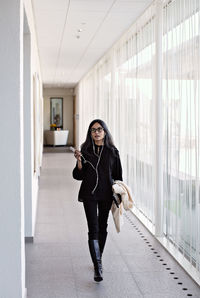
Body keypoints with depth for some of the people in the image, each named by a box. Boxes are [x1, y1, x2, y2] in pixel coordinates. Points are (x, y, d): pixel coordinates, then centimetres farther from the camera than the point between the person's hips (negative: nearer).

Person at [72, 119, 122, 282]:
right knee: (93, 229, -10)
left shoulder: (112, 152, 1)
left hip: (106, 194, 2)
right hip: (89, 194, -1)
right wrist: (79, 161, -16)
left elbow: (118, 175, 6)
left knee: (102, 227, 14)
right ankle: (97, 268, -12)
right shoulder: (86, 150, -1)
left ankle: (98, 259, 33)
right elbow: (78, 176, 0)